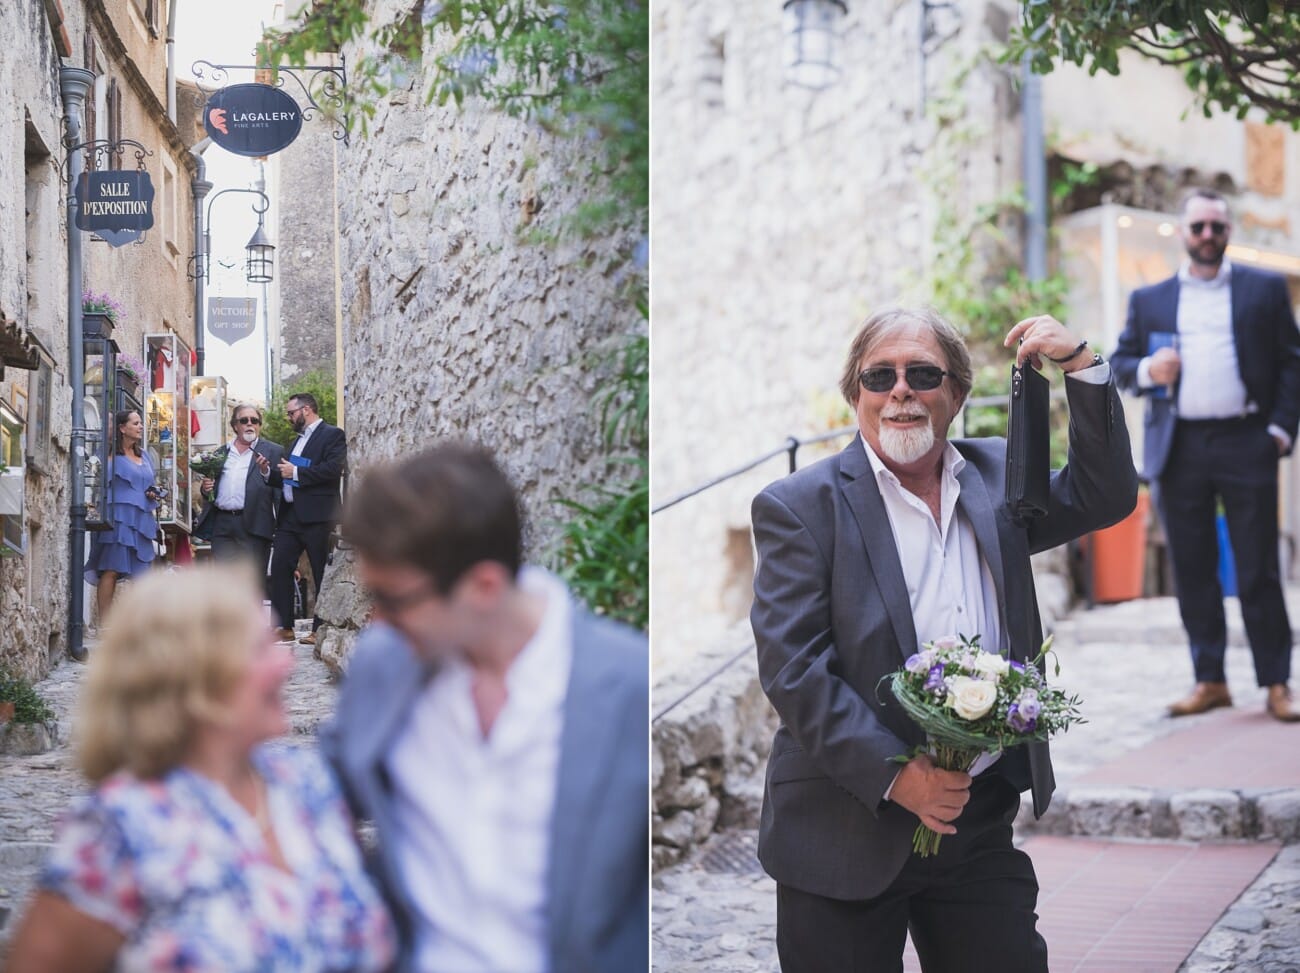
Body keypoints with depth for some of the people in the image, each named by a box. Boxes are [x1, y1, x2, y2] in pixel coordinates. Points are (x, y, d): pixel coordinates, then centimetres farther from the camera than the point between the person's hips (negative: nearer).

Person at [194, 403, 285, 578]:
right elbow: (211, 487, 24)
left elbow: (280, 488, -3)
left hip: (253, 525, -4)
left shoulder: (273, 452, 6)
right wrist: (205, 488, 4)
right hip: (221, 523, 4)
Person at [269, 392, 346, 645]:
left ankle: (321, 630, 2)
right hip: (290, 515, 8)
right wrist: (272, 471, 4)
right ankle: (284, 627, 5)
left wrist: (295, 473, -15)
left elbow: (334, 469, -19)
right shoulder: (299, 438, 22)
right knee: (279, 568, 1)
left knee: (322, 574, -2)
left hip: (316, 517, -8)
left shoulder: (333, 435, -5)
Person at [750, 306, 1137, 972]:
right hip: (849, 832, -4)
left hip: (984, 827, 4)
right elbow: (792, 668, -13)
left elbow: (1104, 496, 9)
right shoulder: (798, 507, -6)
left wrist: (1081, 366, -2)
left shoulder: (994, 475, 11)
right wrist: (894, 774, -19)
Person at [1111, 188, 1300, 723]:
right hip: (1179, 451, 2)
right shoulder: (1148, 300, 14)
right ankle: (1209, 680, 11)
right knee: (1192, 572, 4)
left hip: (1246, 444, -2)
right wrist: (1147, 369, -8)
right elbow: (1119, 363, 14)